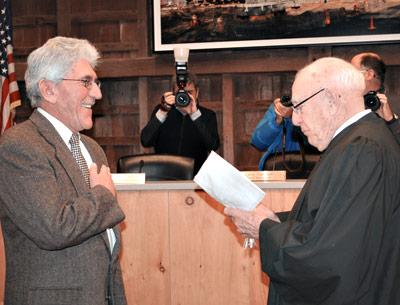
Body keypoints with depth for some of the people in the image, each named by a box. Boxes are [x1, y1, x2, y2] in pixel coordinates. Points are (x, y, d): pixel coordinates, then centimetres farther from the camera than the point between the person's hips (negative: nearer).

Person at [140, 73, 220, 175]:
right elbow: (145, 142, -4)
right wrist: (163, 112, -14)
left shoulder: (208, 115, 6)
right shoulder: (160, 110, 8)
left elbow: (213, 145, -11)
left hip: (195, 176, 0)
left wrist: (195, 114, -17)